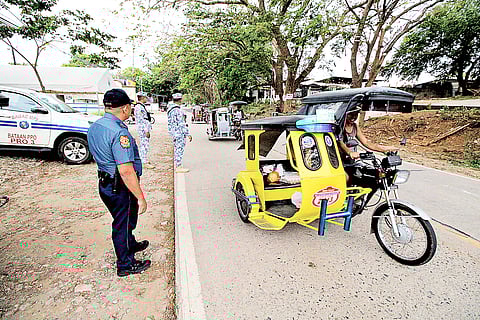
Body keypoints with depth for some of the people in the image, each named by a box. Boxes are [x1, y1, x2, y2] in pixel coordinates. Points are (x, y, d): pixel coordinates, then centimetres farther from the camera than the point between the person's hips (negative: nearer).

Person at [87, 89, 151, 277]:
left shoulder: (94, 127, 5)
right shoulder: (119, 132, -27)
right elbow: (126, 171, -31)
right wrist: (140, 197, -24)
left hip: (104, 183, 9)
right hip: (121, 188, -9)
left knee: (121, 221, 27)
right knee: (123, 224, 10)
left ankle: (131, 245, 52)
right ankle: (125, 265, 31)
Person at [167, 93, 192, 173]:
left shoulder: (170, 109, 11)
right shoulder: (177, 110, -19)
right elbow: (181, 124, -20)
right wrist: (188, 134, -17)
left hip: (173, 132, 10)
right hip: (179, 132, -10)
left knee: (176, 149, 16)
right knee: (180, 149, -3)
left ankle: (177, 166, 26)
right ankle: (178, 167, 3)